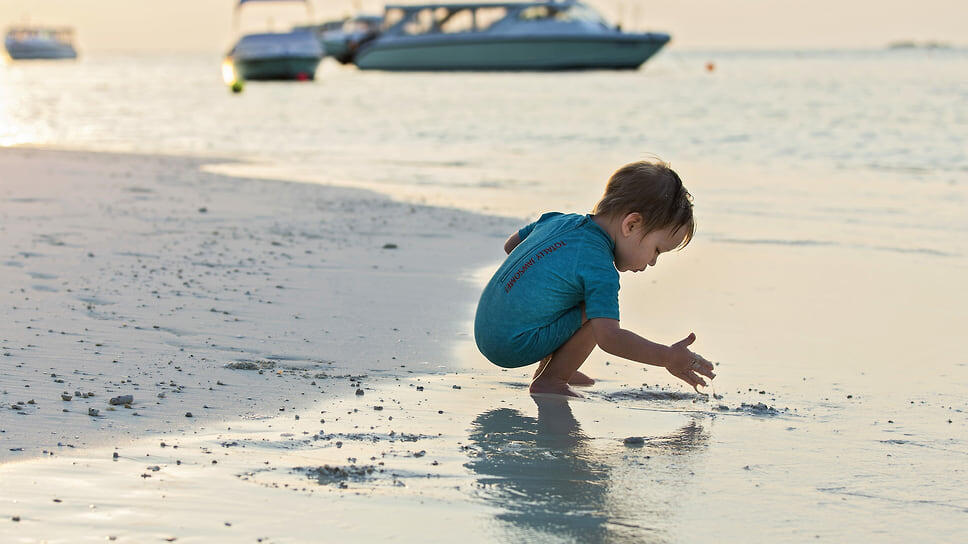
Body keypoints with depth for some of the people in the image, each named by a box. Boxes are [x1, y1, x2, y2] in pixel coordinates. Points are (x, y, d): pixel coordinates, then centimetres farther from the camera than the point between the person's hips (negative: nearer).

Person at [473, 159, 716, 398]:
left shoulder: (561, 220, 9)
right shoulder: (600, 269, -19)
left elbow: (511, 244, 25)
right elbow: (608, 337, -28)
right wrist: (668, 358, -21)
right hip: (513, 347, -9)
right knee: (599, 310, -14)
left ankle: (548, 369, 24)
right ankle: (549, 381, -5)